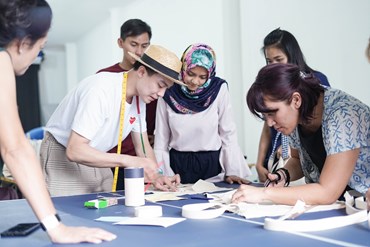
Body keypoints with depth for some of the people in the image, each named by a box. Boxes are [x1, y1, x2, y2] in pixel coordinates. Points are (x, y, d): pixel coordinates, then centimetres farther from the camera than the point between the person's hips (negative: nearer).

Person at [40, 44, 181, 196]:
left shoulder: (139, 97, -5)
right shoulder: (101, 90, -30)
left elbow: (142, 147, 3)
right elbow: (74, 150, -34)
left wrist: (156, 177, -15)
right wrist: (127, 160, -39)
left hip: (95, 159, 7)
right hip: (63, 158, -7)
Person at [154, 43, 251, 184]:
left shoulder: (218, 90, -5)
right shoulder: (169, 93, -2)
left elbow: (228, 133, 0)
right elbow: (161, 139, 2)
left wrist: (232, 171, -3)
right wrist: (159, 177, -7)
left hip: (212, 166, -1)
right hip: (177, 166, 1)